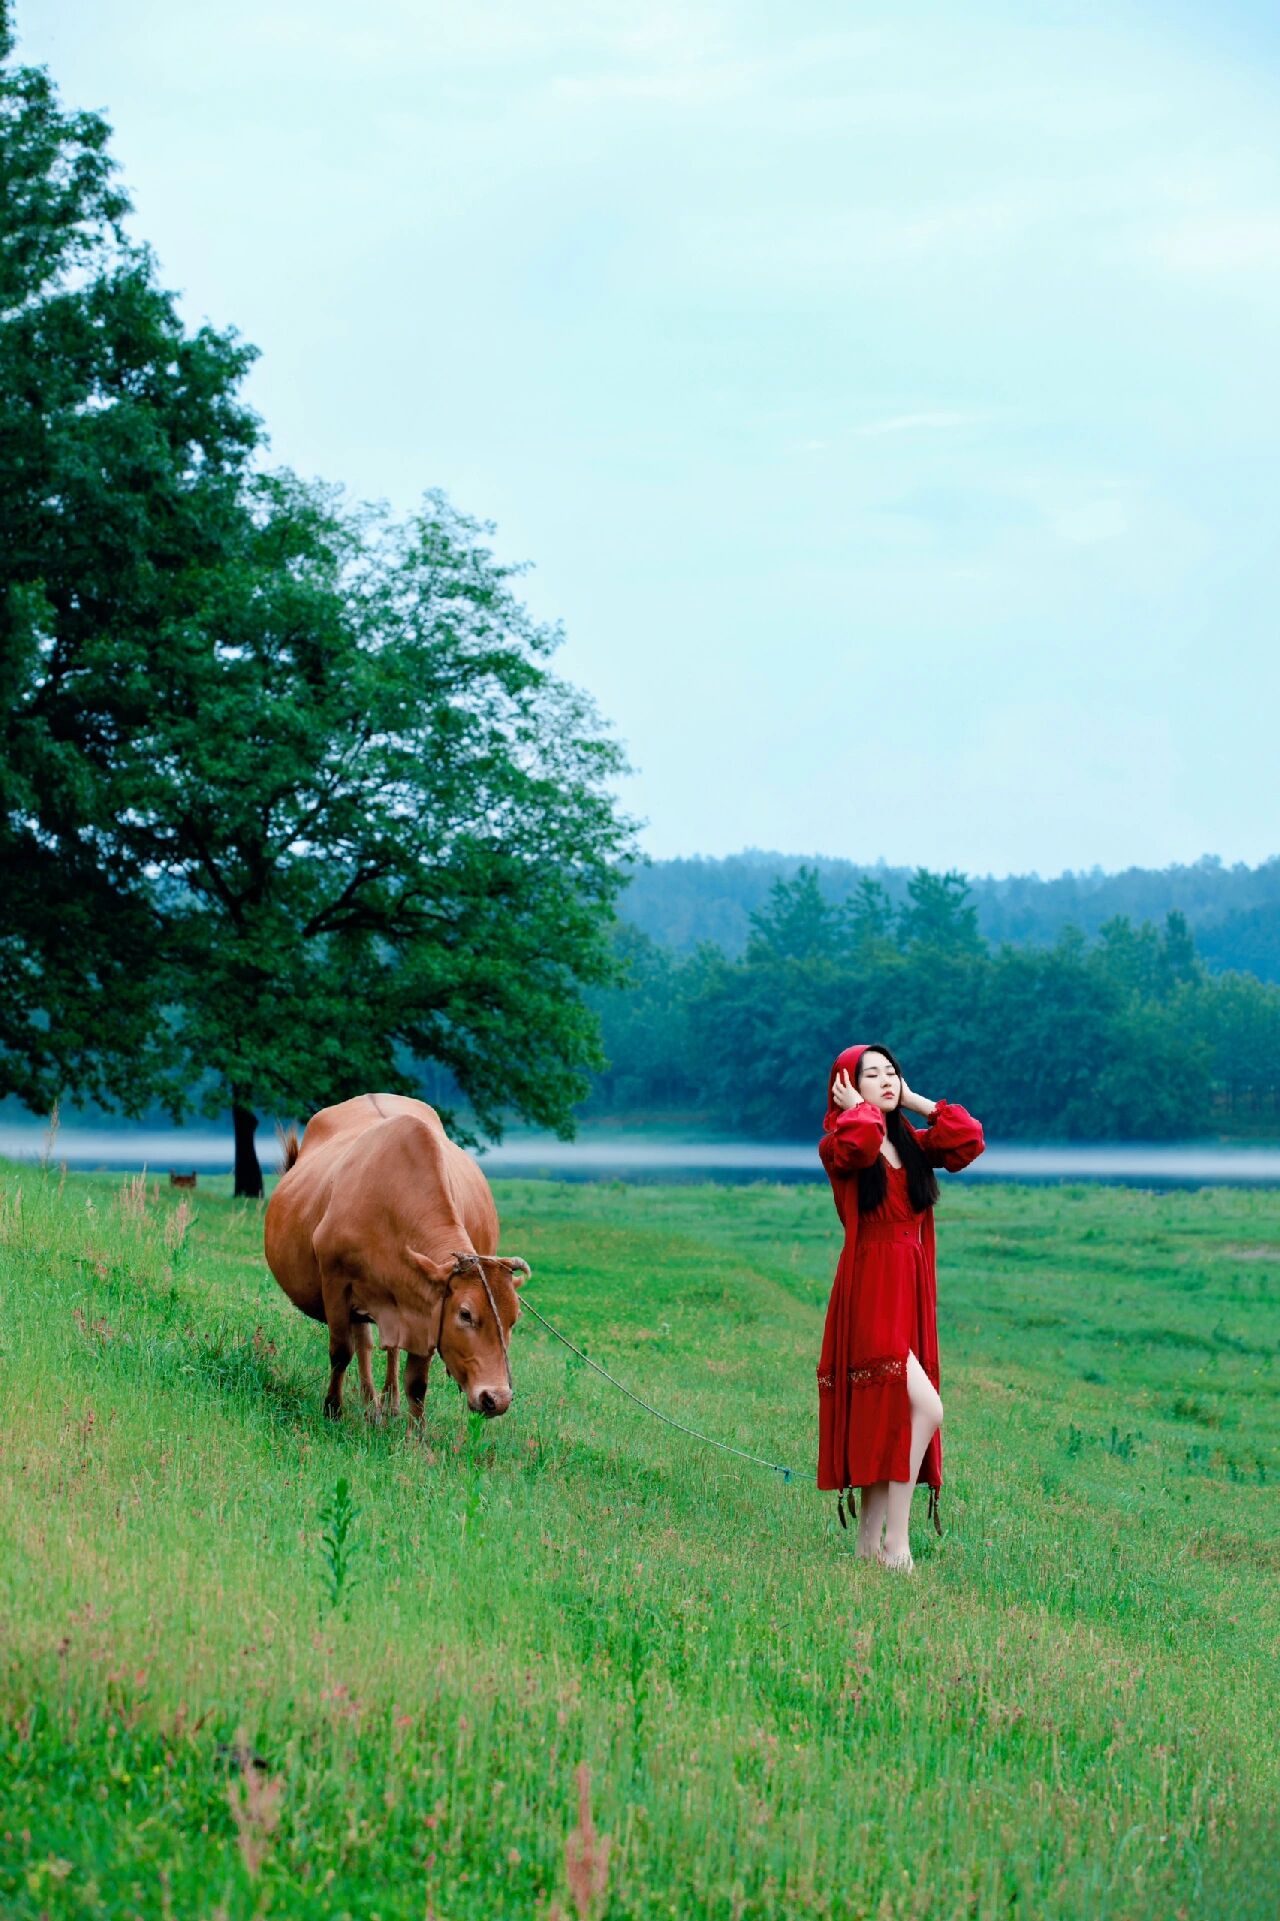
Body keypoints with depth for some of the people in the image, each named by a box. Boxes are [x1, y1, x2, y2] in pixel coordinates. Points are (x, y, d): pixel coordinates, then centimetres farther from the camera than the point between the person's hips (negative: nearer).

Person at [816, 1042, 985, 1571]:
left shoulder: (913, 1144, 13)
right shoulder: (839, 1146, -5)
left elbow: (969, 1140, 0)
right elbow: (858, 1142, -29)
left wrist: (917, 1103, 6)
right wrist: (855, 1107, -10)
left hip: (911, 1294, 7)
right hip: (869, 1294, -7)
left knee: (889, 1419, 9)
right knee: (925, 1408, -18)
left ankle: (869, 1542, 16)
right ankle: (895, 1544, -13)